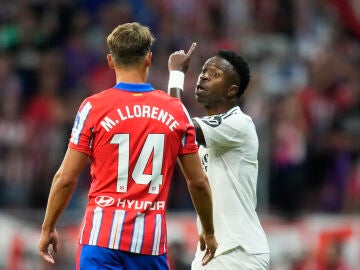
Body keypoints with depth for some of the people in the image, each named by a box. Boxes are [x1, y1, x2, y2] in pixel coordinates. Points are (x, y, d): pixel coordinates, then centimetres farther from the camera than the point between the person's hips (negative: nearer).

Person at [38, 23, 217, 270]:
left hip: (103, 237, -2)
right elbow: (198, 181, 9)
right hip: (152, 240, 2)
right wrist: (209, 233, 23)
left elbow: (66, 178, -1)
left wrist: (48, 228, 11)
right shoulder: (176, 110, 5)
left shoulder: (93, 107, -2)